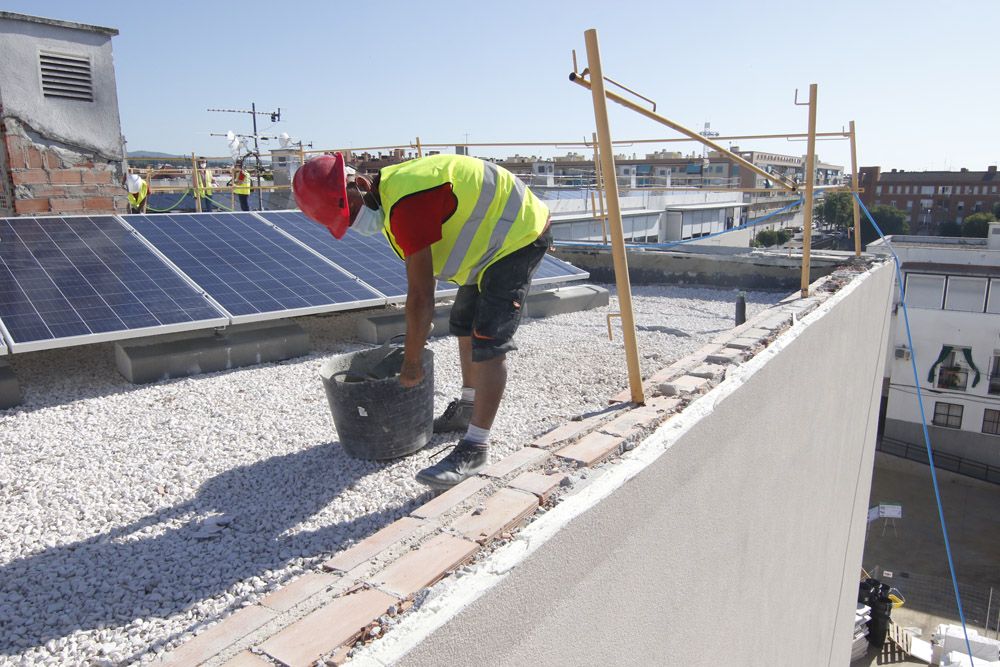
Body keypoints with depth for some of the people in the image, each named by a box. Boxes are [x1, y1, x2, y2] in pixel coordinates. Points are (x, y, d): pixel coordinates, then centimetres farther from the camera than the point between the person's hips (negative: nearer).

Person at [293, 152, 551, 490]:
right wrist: (418, 327, 15)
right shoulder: (391, 186, 1)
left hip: (519, 235, -10)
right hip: (495, 237, 10)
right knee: (464, 325, 19)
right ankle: (467, 407, 35)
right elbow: (424, 271, 11)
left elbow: (420, 296, -27)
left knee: (487, 342, -16)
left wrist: (411, 363, -17)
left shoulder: (406, 206, -30)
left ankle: (476, 446, -10)